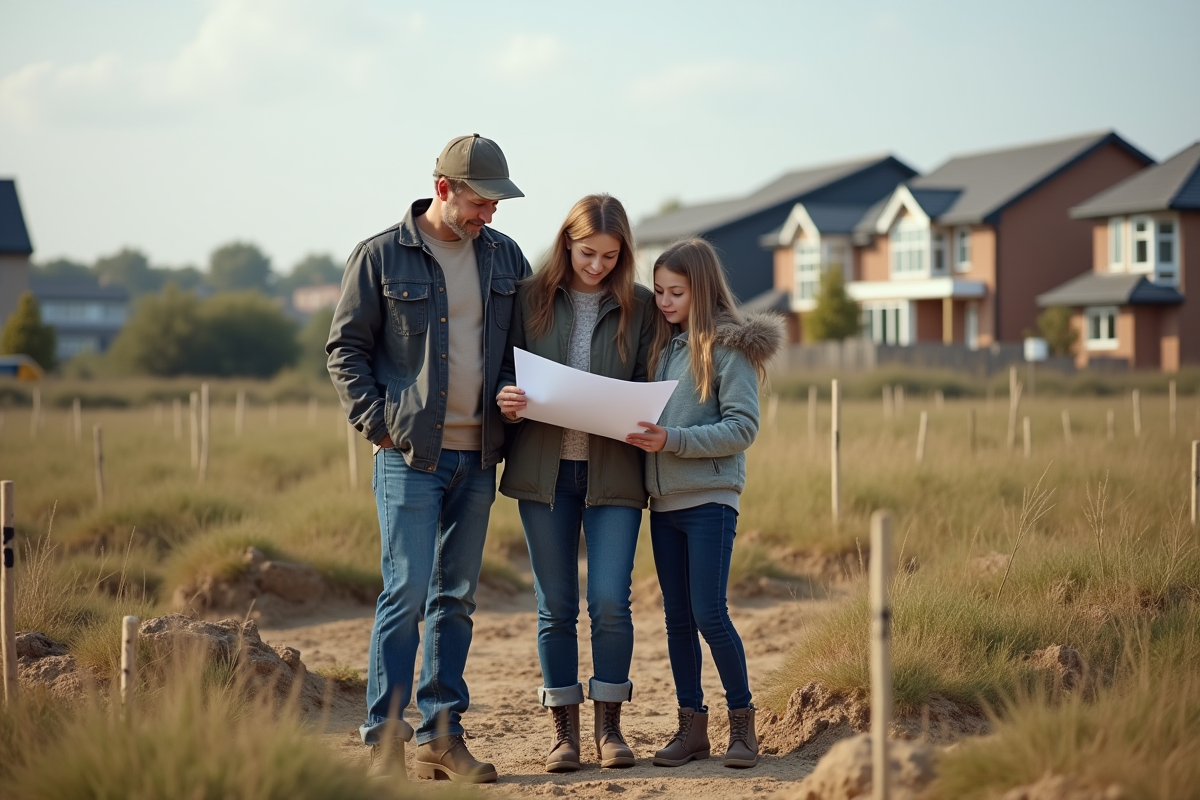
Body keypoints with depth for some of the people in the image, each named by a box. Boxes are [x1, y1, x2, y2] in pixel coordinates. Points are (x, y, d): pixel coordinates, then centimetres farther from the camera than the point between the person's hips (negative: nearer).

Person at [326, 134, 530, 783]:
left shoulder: (504, 256, 10)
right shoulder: (381, 256, -3)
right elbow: (346, 348, 0)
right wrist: (378, 422, -9)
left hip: (477, 457, 5)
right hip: (409, 455, -5)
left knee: (456, 597, 8)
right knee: (407, 592, -8)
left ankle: (440, 736, 14)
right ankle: (384, 736, -1)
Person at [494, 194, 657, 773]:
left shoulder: (639, 307, 5)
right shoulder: (531, 297, 5)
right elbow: (507, 369, 9)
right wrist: (507, 398, -13)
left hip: (613, 471, -1)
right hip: (544, 469, 1)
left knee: (610, 600, -9)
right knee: (555, 606, 5)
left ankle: (609, 724, 7)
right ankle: (564, 730, 14)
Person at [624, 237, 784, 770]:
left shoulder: (728, 346, -7)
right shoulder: (662, 347, 13)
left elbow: (742, 427, -13)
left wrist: (673, 440, -20)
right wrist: (640, 435, -3)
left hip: (709, 498, -6)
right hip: (663, 500, 7)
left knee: (709, 614, -8)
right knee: (677, 617, 8)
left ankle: (742, 720, 7)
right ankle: (691, 725, 15)